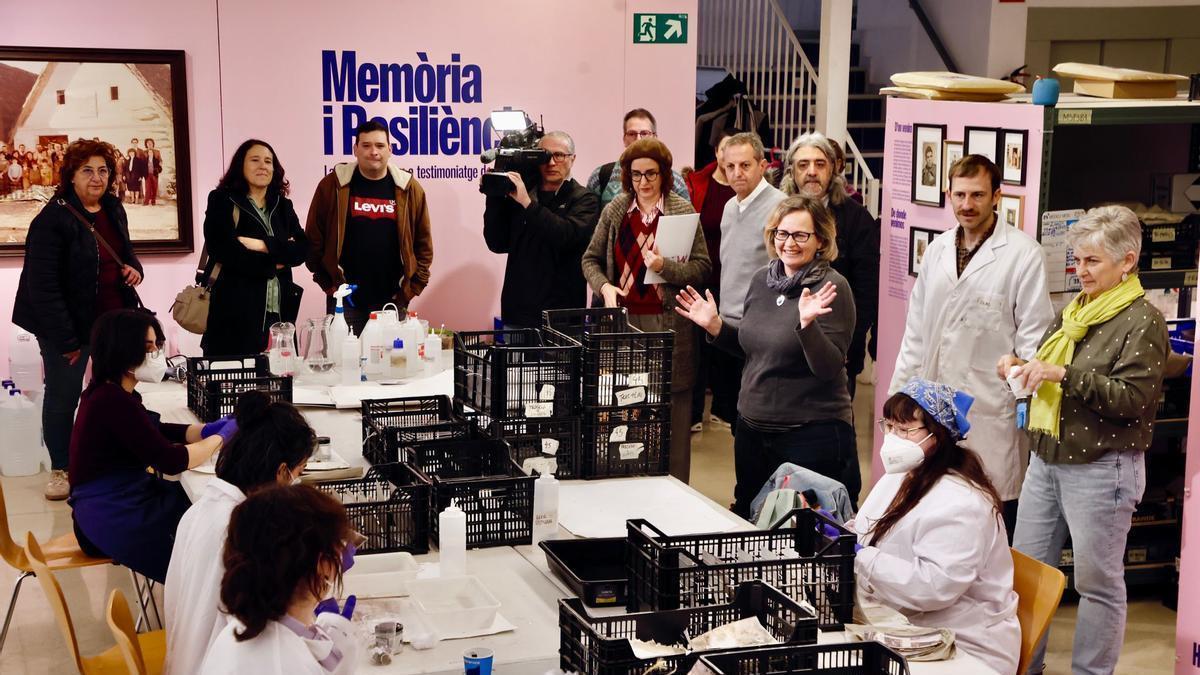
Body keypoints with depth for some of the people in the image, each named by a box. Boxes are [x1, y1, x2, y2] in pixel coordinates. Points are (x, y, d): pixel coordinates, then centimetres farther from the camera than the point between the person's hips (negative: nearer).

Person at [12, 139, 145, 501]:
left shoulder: (114, 209, 7)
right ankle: (60, 470, 22)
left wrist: (134, 267, -1)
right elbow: (42, 284, -18)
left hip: (113, 320, 6)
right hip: (69, 324, -6)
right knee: (63, 398, 6)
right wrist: (65, 339, -20)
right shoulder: (53, 218, -15)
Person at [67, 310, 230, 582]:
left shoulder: (111, 392, 6)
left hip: (118, 498, 9)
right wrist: (222, 437, -10)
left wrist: (210, 429, 1)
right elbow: (171, 460, -23)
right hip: (114, 519, -9)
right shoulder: (113, 403, -24)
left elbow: (157, 432, 15)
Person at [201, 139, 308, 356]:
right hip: (237, 313, -5)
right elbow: (225, 253, -13)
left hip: (280, 313, 5)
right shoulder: (222, 202, 0)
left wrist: (264, 245, -13)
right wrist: (275, 262, -4)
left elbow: (301, 249, 1)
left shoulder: (283, 206, 16)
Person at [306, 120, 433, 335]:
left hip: (393, 300, 2)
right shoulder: (332, 185, -1)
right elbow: (314, 239, 2)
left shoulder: (409, 188, 5)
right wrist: (328, 283, -2)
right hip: (345, 300, -1)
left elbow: (423, 243, 9)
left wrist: (414, 286, 1)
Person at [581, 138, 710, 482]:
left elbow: (702, 267, -4)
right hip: (624, 320, 3)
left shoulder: (683, 210, -1)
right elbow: (591, 259, 13)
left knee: (671, 412, 0)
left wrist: (664, 266, -19)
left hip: (668, 323, -3)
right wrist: (604, 286, -5)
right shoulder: (615, 210, 8)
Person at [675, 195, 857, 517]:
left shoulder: (831, 287, -14)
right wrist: (715, 326, 4)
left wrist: (807, 324, -34)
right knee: (746, 517, 18)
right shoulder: (762, 279, 5)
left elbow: (829, 368, -20)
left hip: (812, 433, -7)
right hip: (752, 427, 7)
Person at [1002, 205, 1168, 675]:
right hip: (1046, 460, 8)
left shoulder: (1142, 320, -11)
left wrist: (1062, 374, -24)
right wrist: (1021, 368, 3)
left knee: (1098, 582, 5)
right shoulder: (1074, 311, 12)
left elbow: (1132, 397, -20)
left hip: (1101, 469, -8)